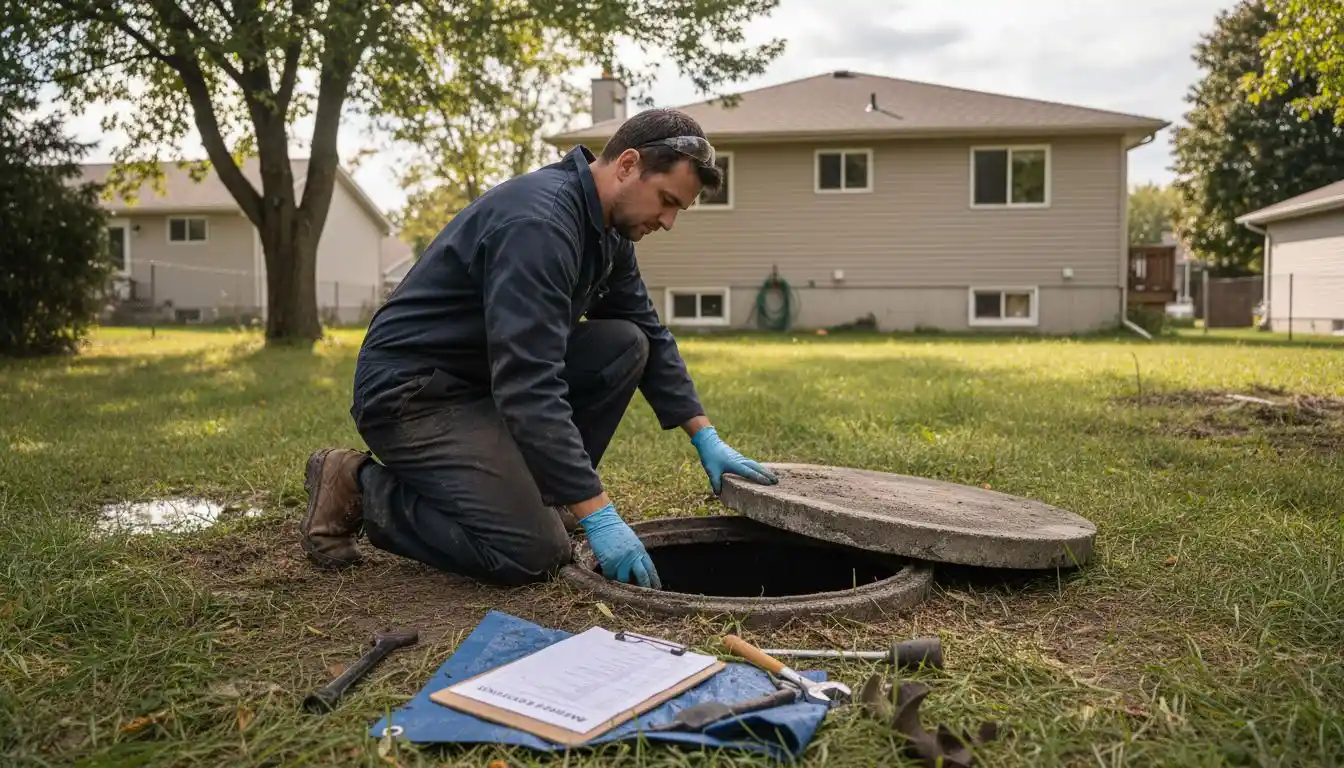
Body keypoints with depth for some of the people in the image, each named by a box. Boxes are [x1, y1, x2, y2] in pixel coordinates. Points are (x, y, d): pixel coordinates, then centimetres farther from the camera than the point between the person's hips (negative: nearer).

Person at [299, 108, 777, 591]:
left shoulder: (607, 229, 3)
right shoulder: (538, 222, -27)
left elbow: (650, 336, 12)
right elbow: (527, 386, -33)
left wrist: (706, 438, 4)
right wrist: (597, 514, -32)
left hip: (487, 376, 9)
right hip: (411, 390, -9)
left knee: (625, 345, -5)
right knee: (535, 554, -18)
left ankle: (529, 491, 6)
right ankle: (358, 488, -1)